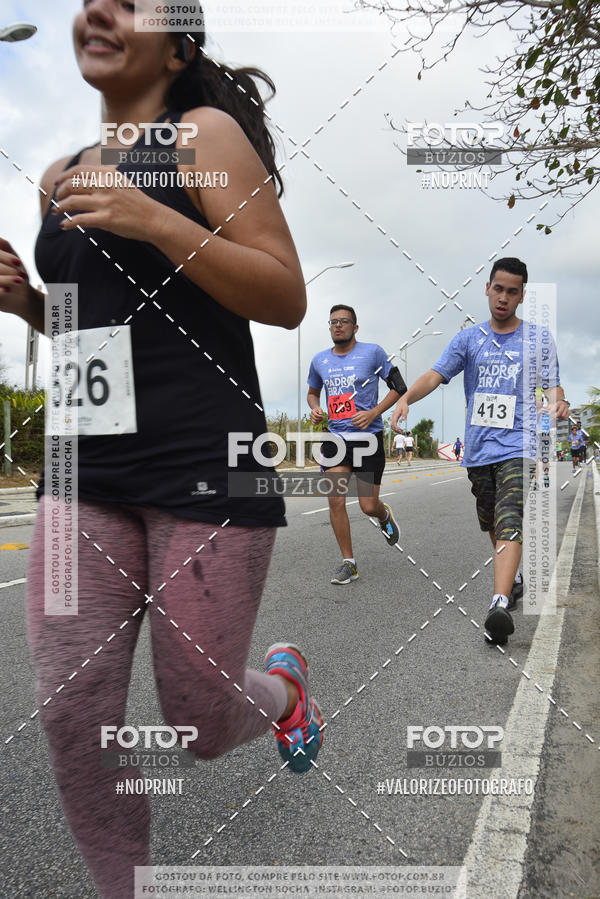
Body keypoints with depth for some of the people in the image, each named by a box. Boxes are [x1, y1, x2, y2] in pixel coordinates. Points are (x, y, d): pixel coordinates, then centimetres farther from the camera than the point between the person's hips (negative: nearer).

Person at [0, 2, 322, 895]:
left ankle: (283, 679, 40)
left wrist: (157, 223, -18)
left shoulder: (207, 134, 0)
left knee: (200, 725, 5)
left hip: (205, 470, -5)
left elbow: (287, 299, -8)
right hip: (88, 471, 6)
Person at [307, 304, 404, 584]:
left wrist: (373, 413, -13)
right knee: (335, 500, -8)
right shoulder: (319, 360, 8)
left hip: (368, 437, -3)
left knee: (368, 506, 0)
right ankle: (348, 563, 8)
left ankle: (385, 516, 39)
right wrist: (315, 409, 2)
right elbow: (312, 392, 25)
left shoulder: (372, 352, -3)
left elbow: (399, 387, 0)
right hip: (336, 437, 3)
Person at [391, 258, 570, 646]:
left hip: (519, 445, -3)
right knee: (492, 524, 16)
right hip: (478, 448, 3)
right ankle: (514, 578, 40)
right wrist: (405, 398, -22)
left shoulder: (538, 338, 6)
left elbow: (552, 384, 1)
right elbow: (436, 375, -2)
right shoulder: (469, 339, 8)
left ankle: (500, 604, -28)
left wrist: (558, 402, -23)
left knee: (510, 522, -20)